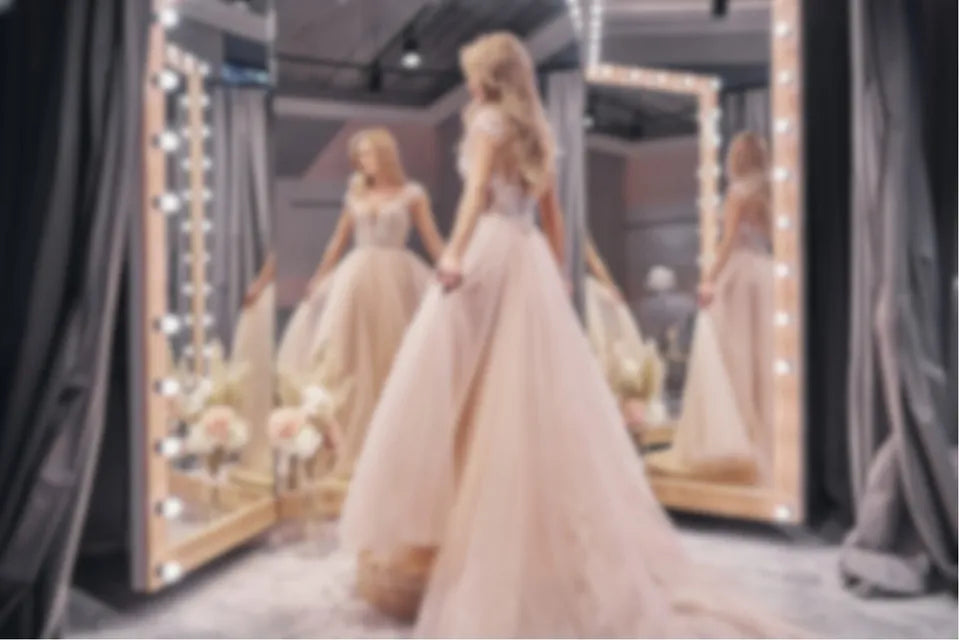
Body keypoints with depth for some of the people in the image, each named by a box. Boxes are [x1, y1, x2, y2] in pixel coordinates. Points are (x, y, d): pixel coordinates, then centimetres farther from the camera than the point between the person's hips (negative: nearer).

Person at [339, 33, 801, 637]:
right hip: (529, 257, 7)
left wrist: (454, 252, -28)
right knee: (536, 390, 6)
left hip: (489, 252, -7)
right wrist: (559, 272, 23)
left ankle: (435, 520, 1)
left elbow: (477, 189, -17)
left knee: (463, 386, -4)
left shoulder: (487, 121, 1)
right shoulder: (537, 130, 21)